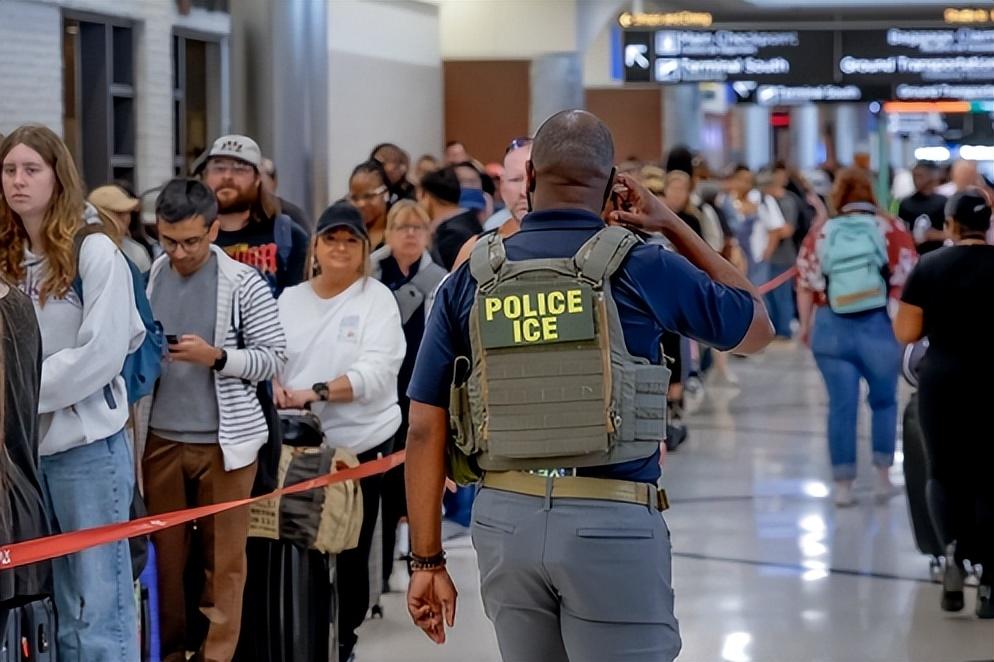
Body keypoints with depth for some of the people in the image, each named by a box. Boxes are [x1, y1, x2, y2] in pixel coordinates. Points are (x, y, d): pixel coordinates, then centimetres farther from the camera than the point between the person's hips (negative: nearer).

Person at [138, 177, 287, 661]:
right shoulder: (146, 280, 7)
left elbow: (273, 358, -5)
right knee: (165, 552, 8)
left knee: (222, 558, 2)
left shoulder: (244, 284, -4)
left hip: (224, 440, -3)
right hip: (160, 439, 3)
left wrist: (217, 356, -18)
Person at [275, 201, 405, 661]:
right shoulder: (290, 299, 11)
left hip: (360, 442, -3)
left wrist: (316, 392, -24)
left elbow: (376, 372, -14)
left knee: (350, 549, 5)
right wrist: (278, 388, -16)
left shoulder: (377, 300, -3)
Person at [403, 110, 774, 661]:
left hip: (505, 518, 4)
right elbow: (757, 328, 14)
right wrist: (675, 227, 17)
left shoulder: (470, 279, 4)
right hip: (612, 524, -3)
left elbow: (425, 430, 3)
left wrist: (427, 560, 9)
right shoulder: (644, 268, -3)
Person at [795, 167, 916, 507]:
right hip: (880, 326, -1)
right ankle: (883, 475, 15)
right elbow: (907, 283, -4)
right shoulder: (892, 229, -2)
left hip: (831, 329, 1)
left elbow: (806, 285, 6)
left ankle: (843, 485, 10)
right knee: (884, 401, 17)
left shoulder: (820, 232, 3)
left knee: (842, 406, 6)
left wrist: (805, 325, 19)